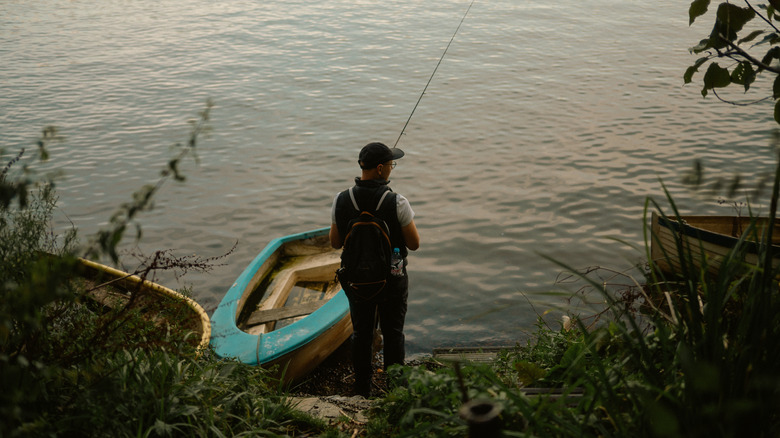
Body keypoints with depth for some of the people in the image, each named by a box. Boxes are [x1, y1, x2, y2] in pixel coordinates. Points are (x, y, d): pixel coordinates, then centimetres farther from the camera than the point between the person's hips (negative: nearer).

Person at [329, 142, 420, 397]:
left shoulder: (342, 201, -14)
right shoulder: (397, 203, -23)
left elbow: (335, 243, -3)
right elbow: (414, 244, -14)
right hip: (391, 280, -2)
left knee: (361, 333, 19)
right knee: (393, 333, 16)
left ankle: (362, 389, 32)